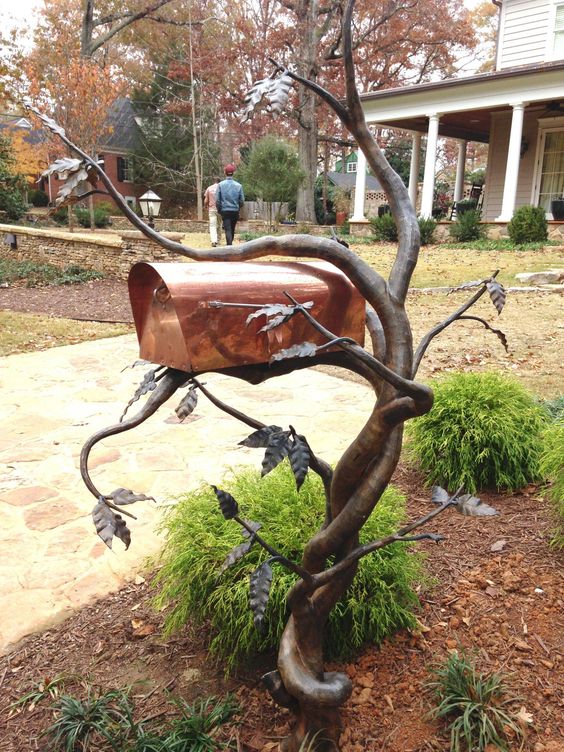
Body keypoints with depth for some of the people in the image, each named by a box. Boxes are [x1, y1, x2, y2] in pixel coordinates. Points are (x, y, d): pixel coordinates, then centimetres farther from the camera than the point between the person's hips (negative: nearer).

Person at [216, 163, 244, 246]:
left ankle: (230, 245, -19)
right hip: (235, 211, 2)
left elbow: (217, 200, -4)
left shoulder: (221, 185, -5)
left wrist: (219, 210, 10)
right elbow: (242, 200, 1)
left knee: (228, 230, -5)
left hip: (225, 211, -2)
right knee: (232, 229, 17)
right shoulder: (238, 185, -2)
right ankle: (230, 244, 30)